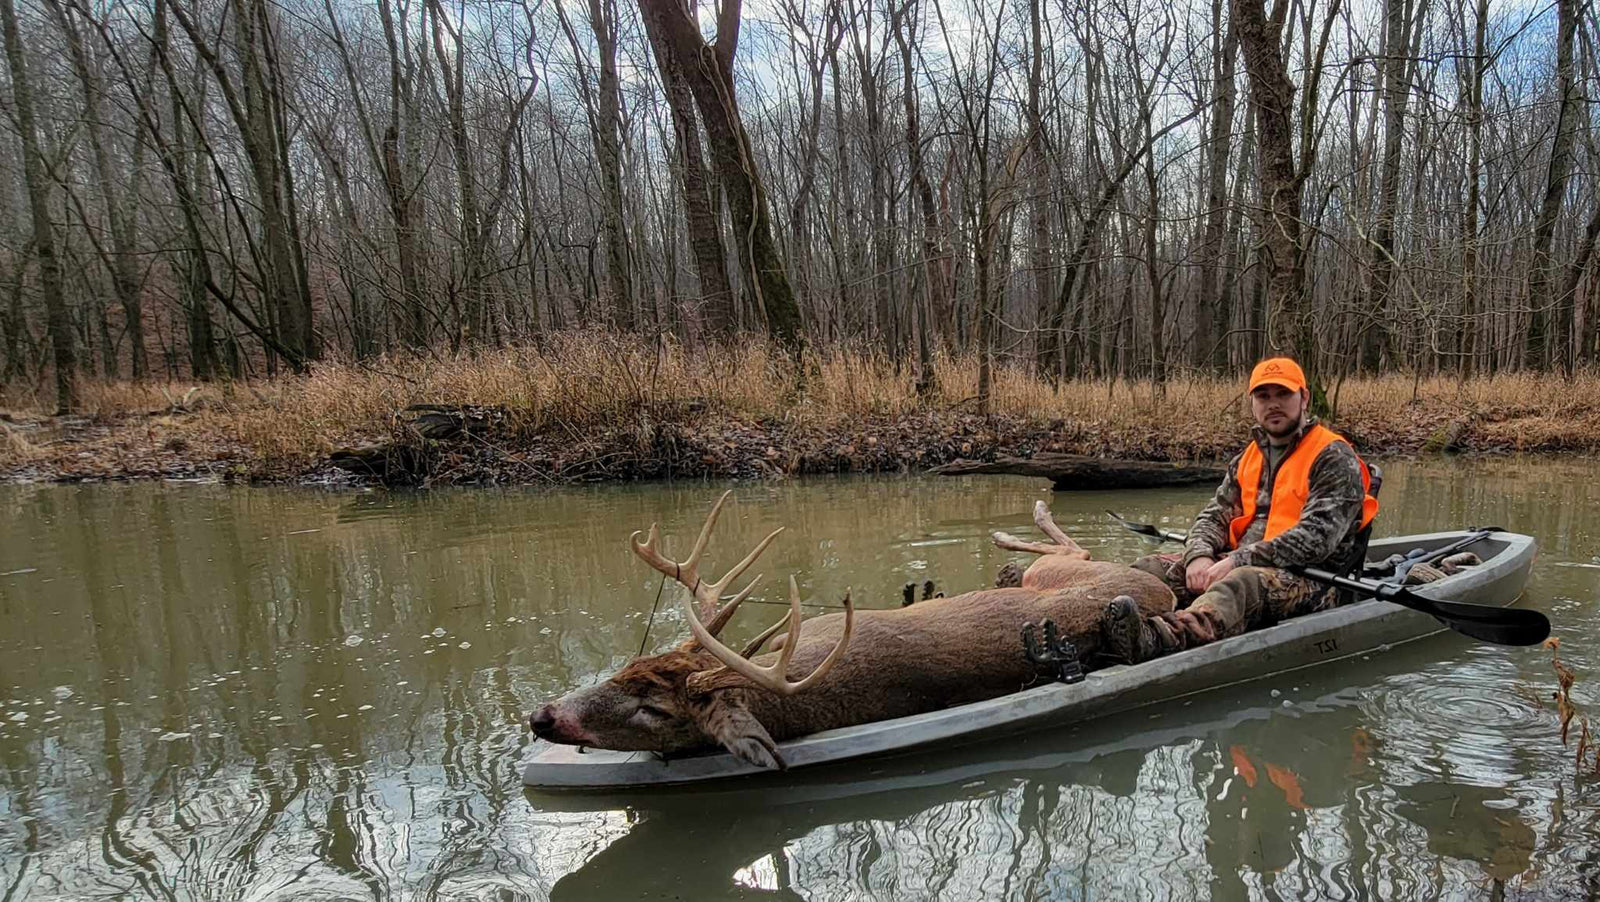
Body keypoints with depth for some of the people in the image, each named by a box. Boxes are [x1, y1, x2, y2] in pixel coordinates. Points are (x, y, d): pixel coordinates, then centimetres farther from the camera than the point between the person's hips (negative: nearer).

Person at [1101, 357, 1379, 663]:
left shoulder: (1335, 458, -4)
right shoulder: (1249, 458, 20)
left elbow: (1316, 537, -17)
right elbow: (1215, 515, 14)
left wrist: (1238, 561, -22)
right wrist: (1199, 555, -10)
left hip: (1309, 579, -7)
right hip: (1242, 565, 8)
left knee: (1242, 584, -41)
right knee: (1152, 568, -13)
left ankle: (1152, 640, -69)